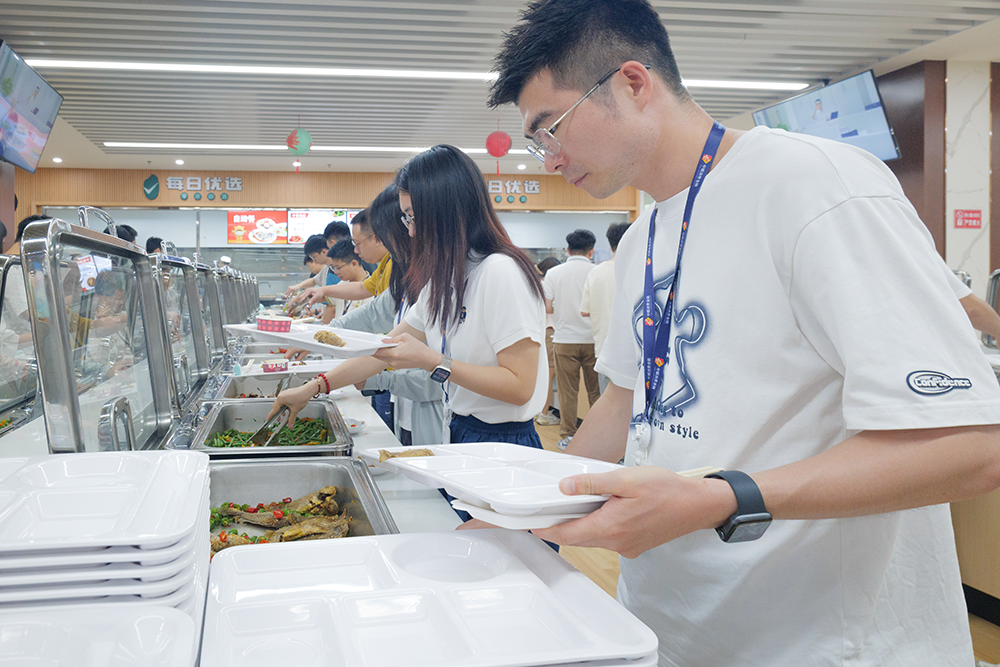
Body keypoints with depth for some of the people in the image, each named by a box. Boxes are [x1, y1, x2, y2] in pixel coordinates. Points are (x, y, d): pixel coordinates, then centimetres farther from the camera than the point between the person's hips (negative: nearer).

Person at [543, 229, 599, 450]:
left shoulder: (553, 273, -1)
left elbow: (547, 308, -4)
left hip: (565, 339, 0)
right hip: (593, 339, 0)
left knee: (567, 392, 6)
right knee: (595, 390, 11)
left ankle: (568, 436, 10)